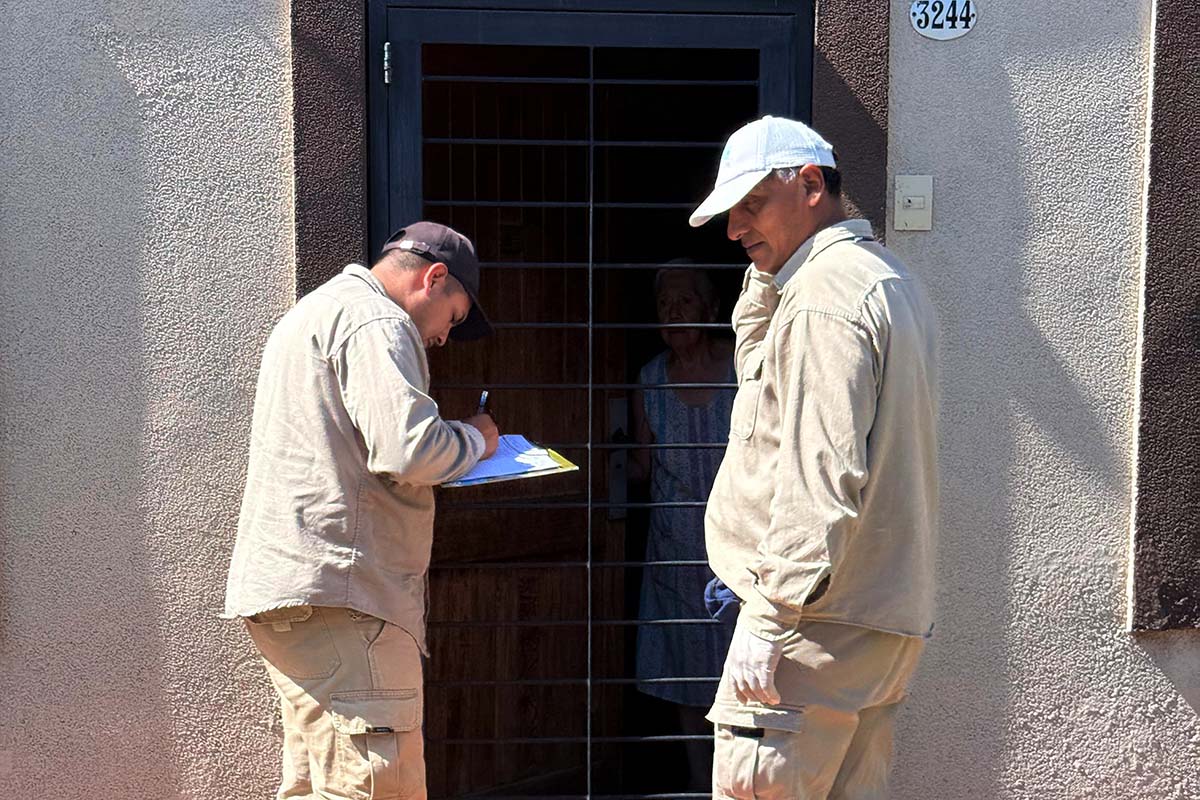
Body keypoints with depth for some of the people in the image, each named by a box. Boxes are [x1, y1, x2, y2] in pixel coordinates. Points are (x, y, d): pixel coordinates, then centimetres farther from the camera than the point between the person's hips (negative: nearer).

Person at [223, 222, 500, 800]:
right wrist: (475, 439, 0)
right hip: (337, 588, -11)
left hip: (284, 579, 11)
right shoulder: (374, 321, -8)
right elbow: (408, 449, -20)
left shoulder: (315, 313, 26)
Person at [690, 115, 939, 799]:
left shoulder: (825, 294, -14)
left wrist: (770, 620, -21)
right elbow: (764, 376, 27)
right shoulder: (890, 278, 18)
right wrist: (767, 275, 15)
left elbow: (821, 476, -22)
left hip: (820, 624, -10)